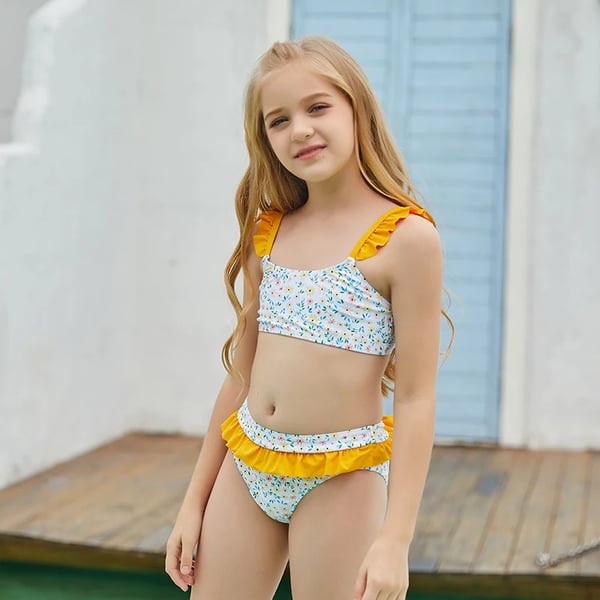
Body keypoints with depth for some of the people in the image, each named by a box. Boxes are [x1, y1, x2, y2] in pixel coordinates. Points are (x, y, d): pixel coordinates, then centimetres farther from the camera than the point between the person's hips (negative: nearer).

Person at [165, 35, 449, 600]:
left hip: (341, 478, -5)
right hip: (246, 465, 5)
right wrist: (194, 502, 13)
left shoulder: (406, 236, -11)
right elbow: (242, 373, 12)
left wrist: (395, 539, -16)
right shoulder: (268, 232, 7)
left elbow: (415, 400, -12)